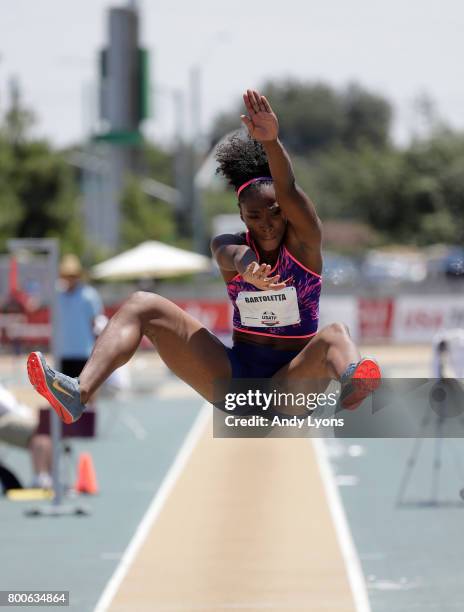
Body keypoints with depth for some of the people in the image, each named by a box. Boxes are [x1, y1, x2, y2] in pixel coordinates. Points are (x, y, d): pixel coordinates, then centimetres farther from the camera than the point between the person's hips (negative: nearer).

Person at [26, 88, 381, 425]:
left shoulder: (304, 241, -5)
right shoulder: (228, 245, 1)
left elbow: (287, 191, -25)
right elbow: (231, 252, -25)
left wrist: (271, 141, -47)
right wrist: (245, 268, -53)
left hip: (290, 382, -3)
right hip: (234, 377, 4)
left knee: (335, 335, -36)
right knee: (142, 306, -9)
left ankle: (354, 384, -73)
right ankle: (79, 394, -32)